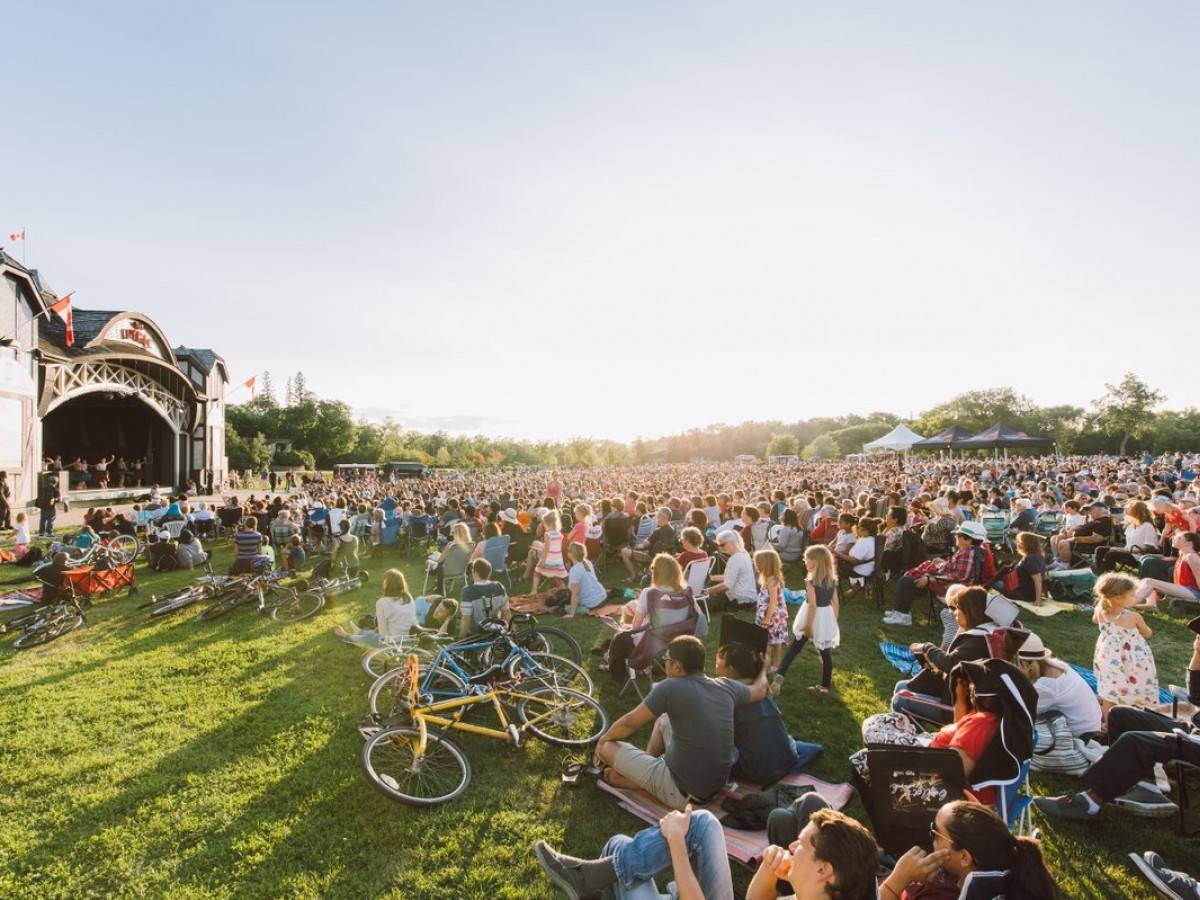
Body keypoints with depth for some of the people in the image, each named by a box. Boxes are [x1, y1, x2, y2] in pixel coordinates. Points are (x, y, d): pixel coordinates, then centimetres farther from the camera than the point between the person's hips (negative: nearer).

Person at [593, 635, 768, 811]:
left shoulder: (671, 687, -22)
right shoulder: (726, 686, -5)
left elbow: (628, 723, -13)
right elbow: (759, 690, 16)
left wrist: (602, 740, 7)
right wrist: (763, 670, 39)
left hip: (683, 793, -7)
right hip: (715, 786, 7)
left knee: (607, 748, 0)